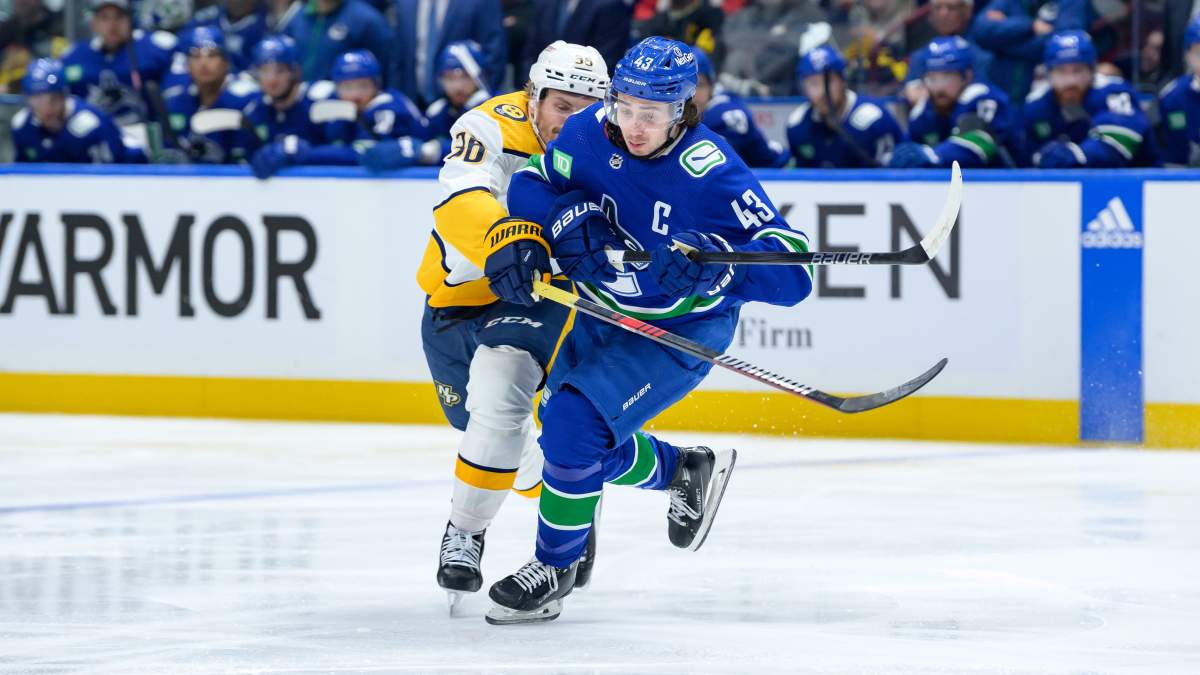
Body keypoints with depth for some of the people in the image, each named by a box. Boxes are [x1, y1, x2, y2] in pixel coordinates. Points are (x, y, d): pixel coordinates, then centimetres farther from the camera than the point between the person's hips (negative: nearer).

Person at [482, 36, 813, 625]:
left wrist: (714, 265, -50)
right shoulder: (592, 131, -16)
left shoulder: (711, 174, -31)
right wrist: (563, 219, -23)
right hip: (605, 312, 7)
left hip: (682, 328, -7)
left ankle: (555, 567, 1)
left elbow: (793, 272, -33)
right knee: (570, 436, 15)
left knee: (575, 425, -21)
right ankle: (685, 472, 41)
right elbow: (533, 182, 0)